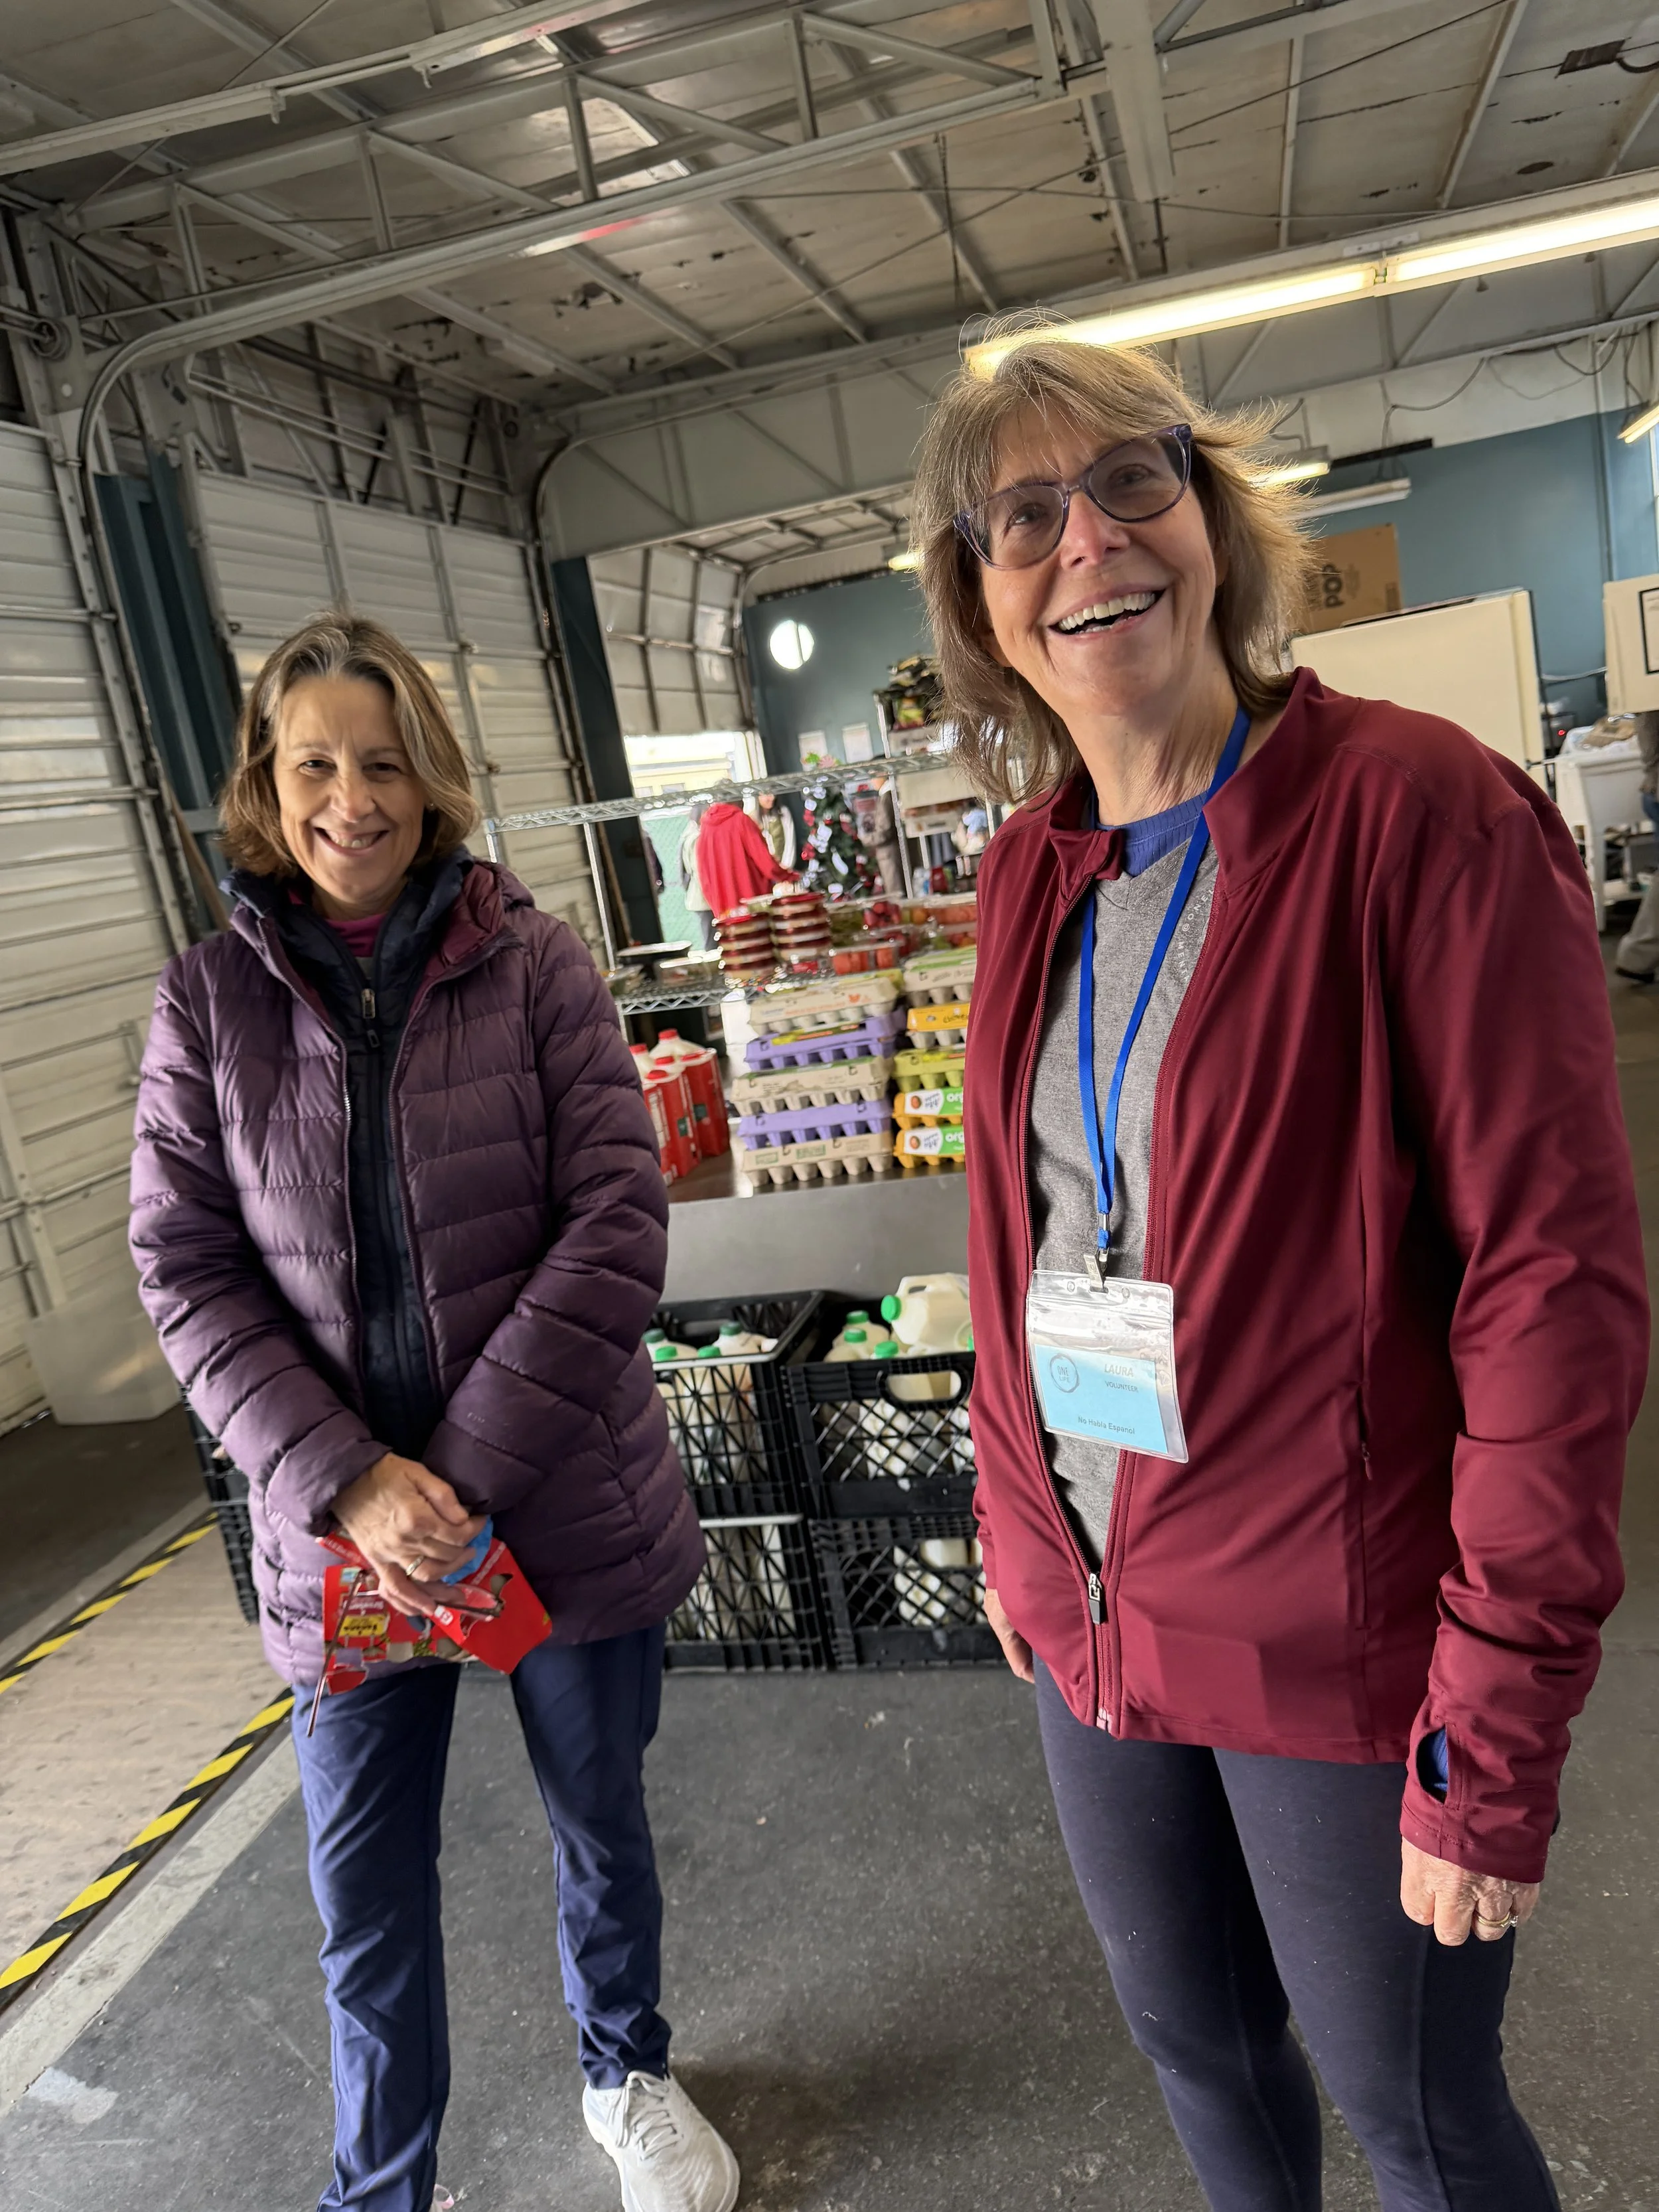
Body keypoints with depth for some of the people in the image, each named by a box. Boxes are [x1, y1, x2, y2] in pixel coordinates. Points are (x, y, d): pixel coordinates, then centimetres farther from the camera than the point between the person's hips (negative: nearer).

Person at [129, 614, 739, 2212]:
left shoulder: (533, 964, -6)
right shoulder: (206, 1002, -1)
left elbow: (618, 1221, -11)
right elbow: (185, 1272, -2)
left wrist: (470, 1468, -16)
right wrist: (348, 1481, -14)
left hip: (567, 1505, 0)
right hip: (338, 1536, 1)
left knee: (600, 1822, 21)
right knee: (365, 1894, 16)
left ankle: (626, 2078, 51)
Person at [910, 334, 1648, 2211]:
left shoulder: (1419, 809, -16)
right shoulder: (1031, 870, 3)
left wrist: (1497, 1738, -17)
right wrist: (1016, 1526, 11)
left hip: (1343, 1637, -5)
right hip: (1095, 1611, 6)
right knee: (1193, 2042, 26)